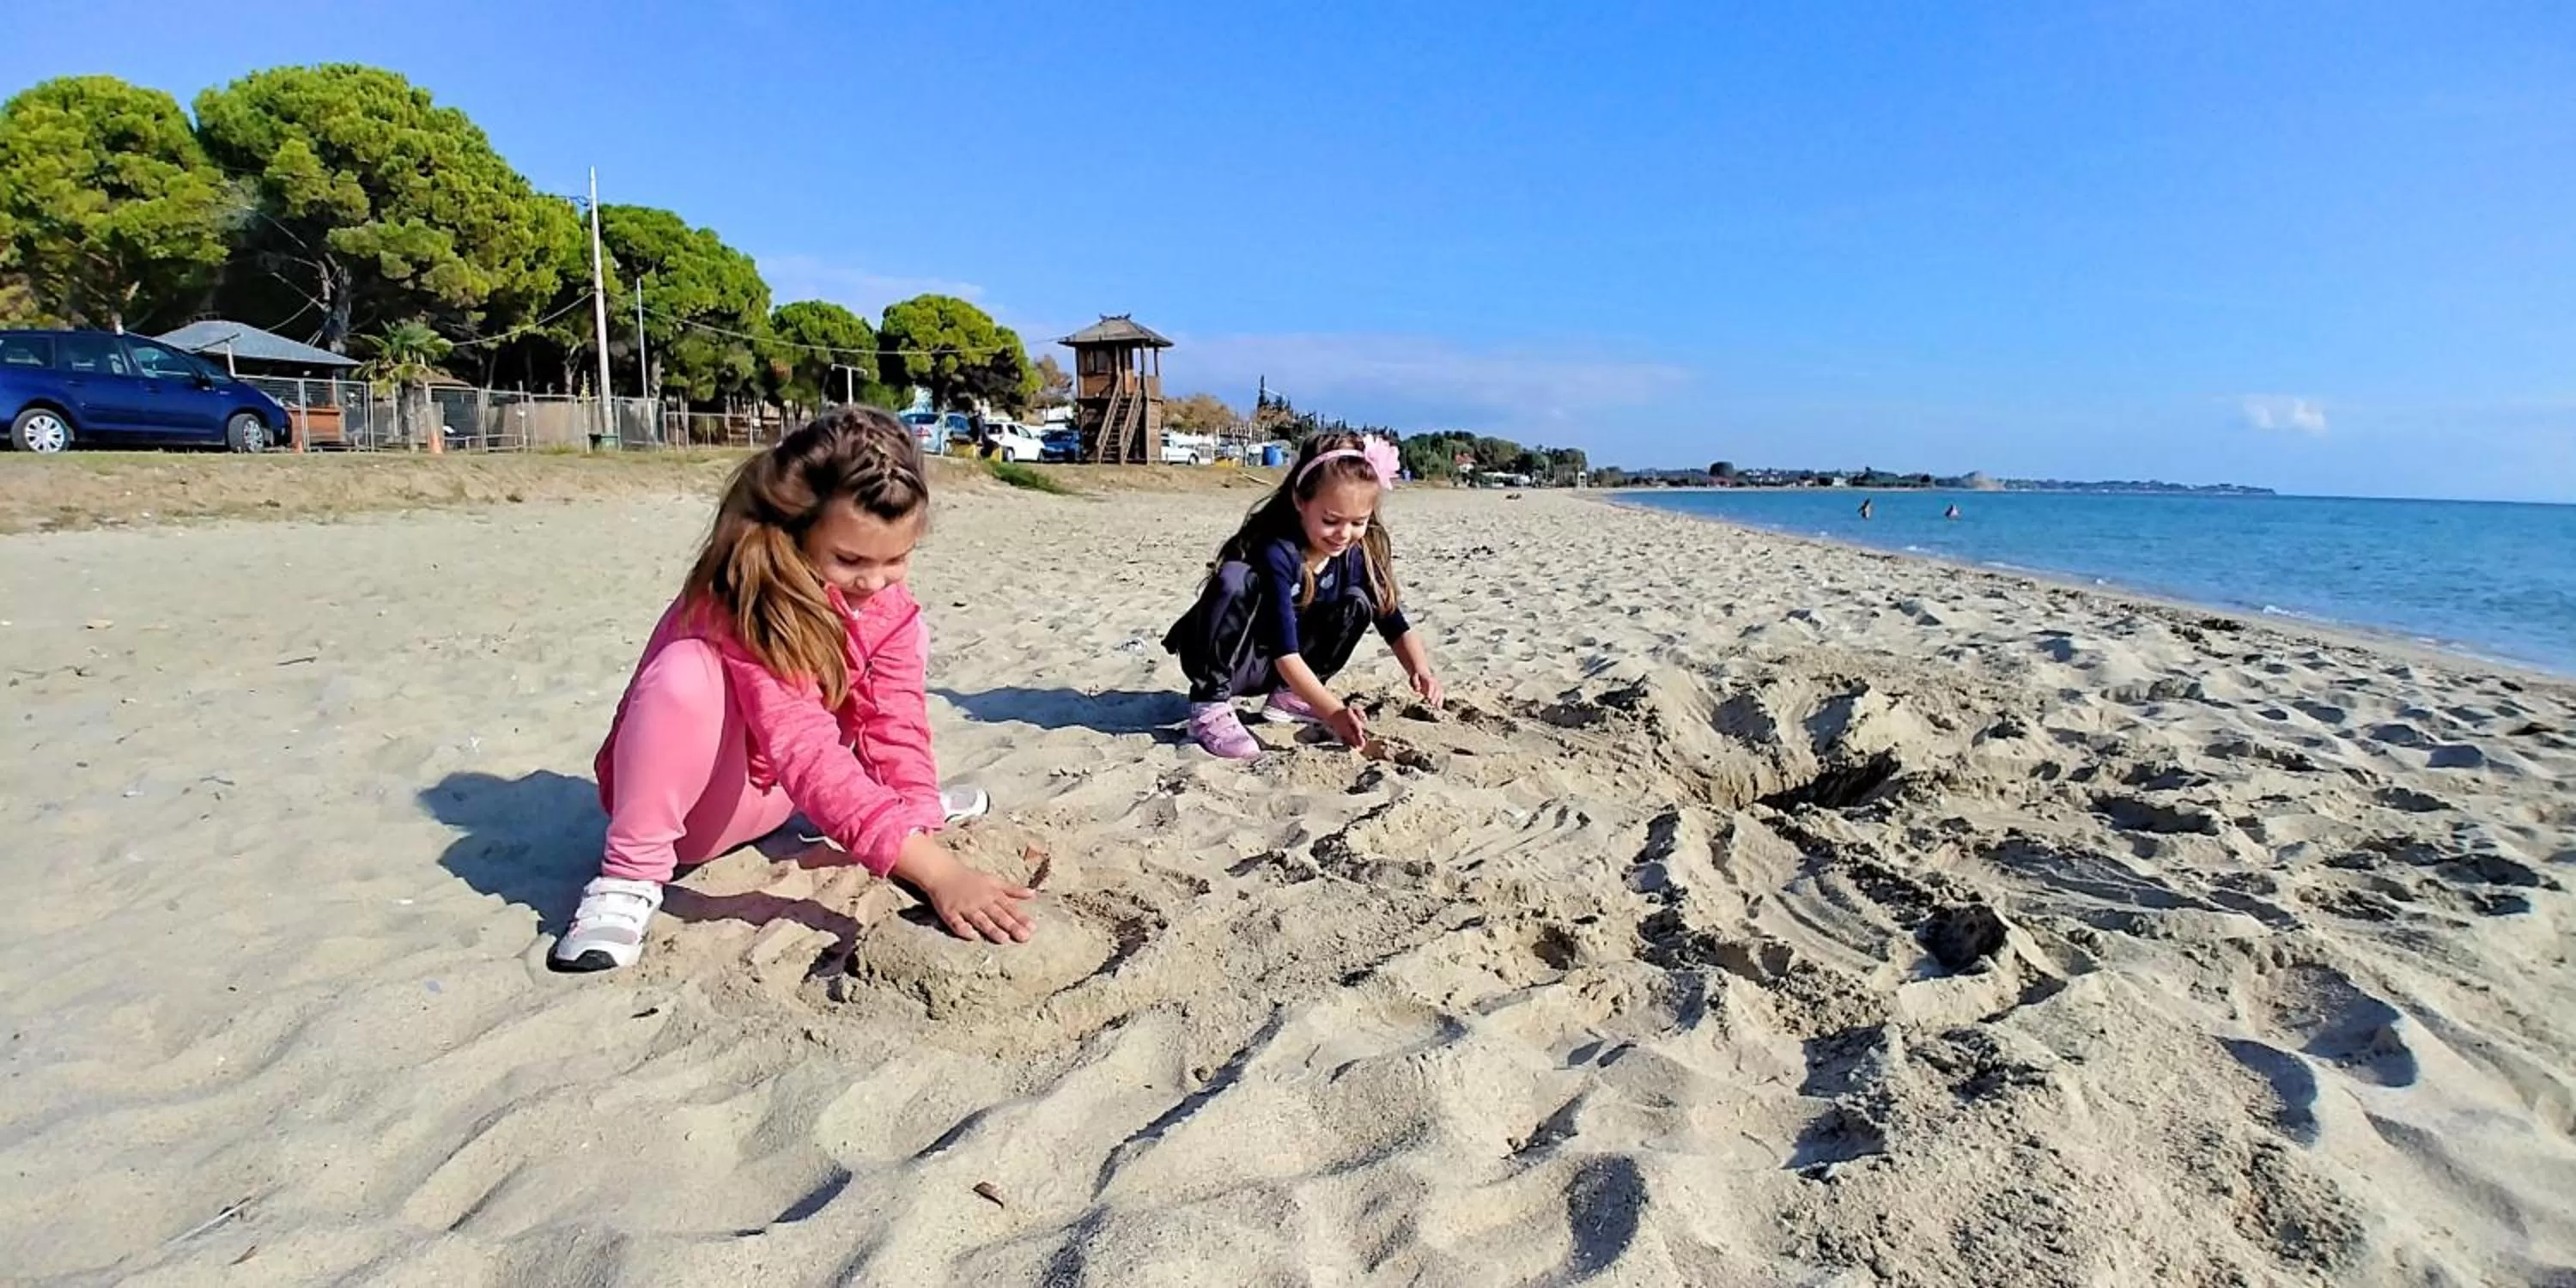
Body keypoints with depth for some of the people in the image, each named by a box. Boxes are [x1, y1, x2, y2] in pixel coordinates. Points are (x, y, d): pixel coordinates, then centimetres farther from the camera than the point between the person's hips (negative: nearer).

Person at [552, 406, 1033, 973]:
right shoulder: (745, 605, -35)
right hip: (685, 795, -6)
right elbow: (809, 755, -44)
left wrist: (919, 830, -33)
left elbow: (897, 727, -17)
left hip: (770, 794, 7)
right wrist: (937, 869, -53)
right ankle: (630, 876, -24)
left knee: (901, 638, -3)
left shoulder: (889, 607, -13)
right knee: (688, 672, -38)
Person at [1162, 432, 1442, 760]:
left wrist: (1420, 670, -25)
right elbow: (1285, 653, -33)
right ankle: (1210, 706, -21)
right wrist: (1333, 713, -39)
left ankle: (1288, 697, 3)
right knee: (1235, 581, -34)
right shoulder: (1277, 552, -30)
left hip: (1271, 670, 6)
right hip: (1229, 662, -6)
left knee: (1357, 601, -10)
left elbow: (1395, 624, -6)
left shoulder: (1358, 554, -10)